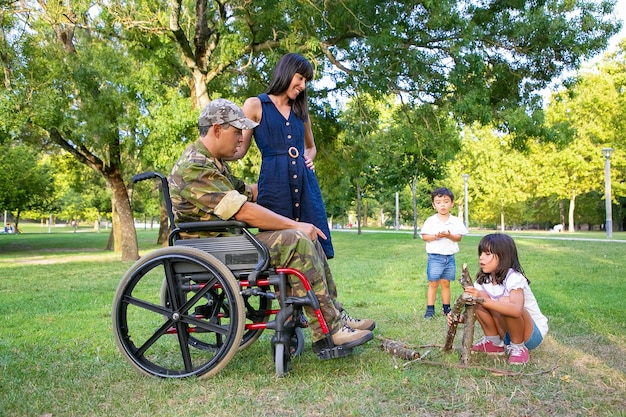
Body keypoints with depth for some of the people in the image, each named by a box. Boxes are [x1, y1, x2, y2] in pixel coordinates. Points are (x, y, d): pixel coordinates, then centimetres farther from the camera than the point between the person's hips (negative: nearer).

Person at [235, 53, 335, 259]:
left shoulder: (300, 110, 22)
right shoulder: (255, 105, 8)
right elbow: (239, 149, 1)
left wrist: (308, 159, 11)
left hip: (306, 182, 5)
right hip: (274, 182, -5)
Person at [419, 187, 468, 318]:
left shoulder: (456, 221, 2)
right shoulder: (430, 221, -2)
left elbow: (459, 237, -3)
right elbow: (424, 236, -5)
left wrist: (449, 235, -22)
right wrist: (435, 236, -22)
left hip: (450, 257, 2)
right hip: (435, 257, -2)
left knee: (446, 283, 11)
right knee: (433, 283, 1)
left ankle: (446, 307, 21)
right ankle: (430, 309, 6)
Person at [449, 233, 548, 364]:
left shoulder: (514, 278, -23)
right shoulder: (483, 281, -2)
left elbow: (517, 310, -43)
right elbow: (474, 314, -3)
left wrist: (485, 300, -52)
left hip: (534, 333, -6)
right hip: (506, 333, 6)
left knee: (505, 301, -33)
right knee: (477, 301, -15)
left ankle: (519, 347, -12)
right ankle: (494, 343, 2)